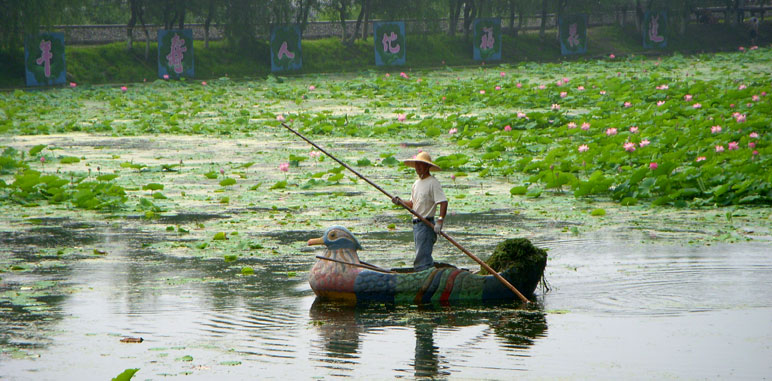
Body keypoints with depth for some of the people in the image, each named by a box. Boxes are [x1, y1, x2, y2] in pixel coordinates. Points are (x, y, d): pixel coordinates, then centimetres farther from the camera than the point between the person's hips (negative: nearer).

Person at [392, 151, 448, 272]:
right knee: (425, 258, 13)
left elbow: (443, 202, -20)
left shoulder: (433, 183, -12)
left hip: (426, 224, -9)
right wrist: (400, 202, 5)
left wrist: (440, 221, -29)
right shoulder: (416, 183, 16)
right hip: (416, 224, 9)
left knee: (422, 259, -14)